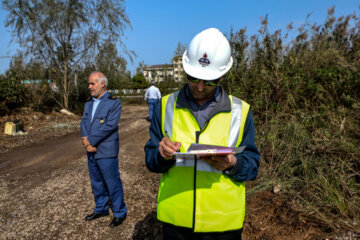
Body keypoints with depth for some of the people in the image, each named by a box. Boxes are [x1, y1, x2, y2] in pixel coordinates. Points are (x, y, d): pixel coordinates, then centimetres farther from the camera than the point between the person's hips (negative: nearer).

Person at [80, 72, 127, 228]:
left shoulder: (114, 103, -10)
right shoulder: (89, 104, 14)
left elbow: (109, 126, -18)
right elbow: (83, 122, 7)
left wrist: (90, 141, -16)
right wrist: (86, 141, -11)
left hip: (106, 152, -7)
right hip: (91, 151, 7)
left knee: (113, 184, 3)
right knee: (97, 183, 19)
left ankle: (119, 213, 21)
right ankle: (101, 209, 38)